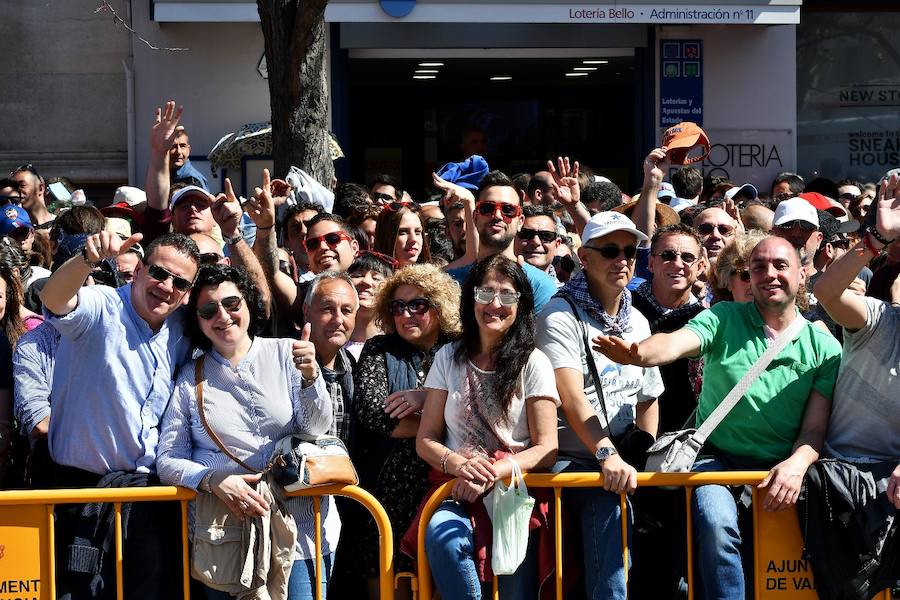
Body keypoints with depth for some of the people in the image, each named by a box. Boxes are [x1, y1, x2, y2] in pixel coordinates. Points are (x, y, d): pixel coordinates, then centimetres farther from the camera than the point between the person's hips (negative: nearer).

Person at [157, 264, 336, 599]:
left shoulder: (285, 354, 5)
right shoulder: (189, 379, 7)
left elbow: (317, 431, -3)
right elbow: (168, 460, 3)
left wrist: (310, 378, -21)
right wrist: (214, 481, -16)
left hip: (299, 525, -1)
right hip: (224, 529, 1)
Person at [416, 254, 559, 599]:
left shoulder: (532, 363, 6)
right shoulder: (449, 359, 13)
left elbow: (547, 448, 0)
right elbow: (425, 440, 10)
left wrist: (493, 473, -17)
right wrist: (459, 464, -12)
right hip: (460, 490, 2)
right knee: (442, 535, -34)